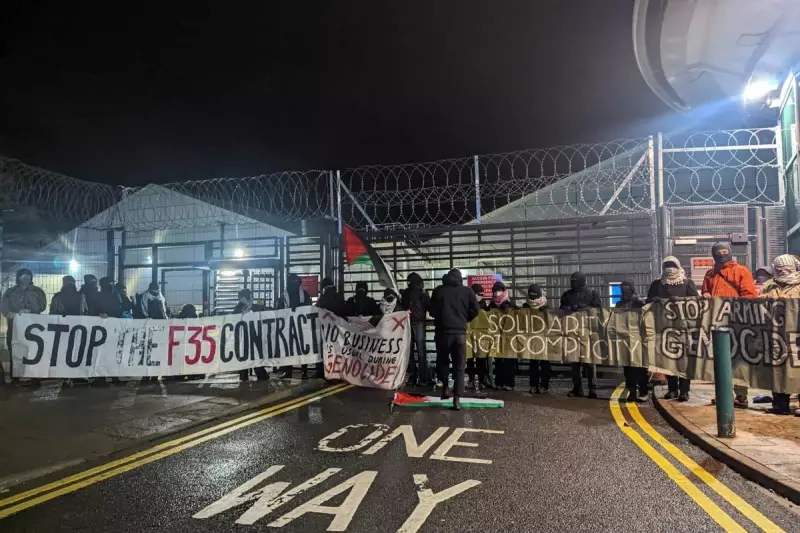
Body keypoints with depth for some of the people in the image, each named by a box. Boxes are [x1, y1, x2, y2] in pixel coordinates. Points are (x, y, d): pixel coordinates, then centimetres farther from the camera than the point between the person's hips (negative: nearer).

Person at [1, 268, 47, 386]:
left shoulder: (38, 291, 13)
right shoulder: (10, 291, 15)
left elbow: (42, 306, 0)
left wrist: (29, 310, -17)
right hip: (14, 326, 1)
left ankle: (35, 379, -2)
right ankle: (14, 379, 5)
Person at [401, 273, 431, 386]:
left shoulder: (422, 292, 5)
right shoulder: (406, 293, 15)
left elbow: (429, 306, -6)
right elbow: (402, 306, 22)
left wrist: (424, 294, -16)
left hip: (419, 323, -4)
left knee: (421, 350, -8)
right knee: (409, 350, 4)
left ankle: (423, 377, -8)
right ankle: (412, 376, 9)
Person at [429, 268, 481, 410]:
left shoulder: (439, 290, 4)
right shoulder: (467, 291, 4)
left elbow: (432, 311, 6)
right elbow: (476, 310, 0)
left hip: (443, 332, 0)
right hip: (460, 332, 0)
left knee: (442, 361, 21)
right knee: (459, 367, 4)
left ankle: (445, 388, 18)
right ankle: (457, 399, -3)